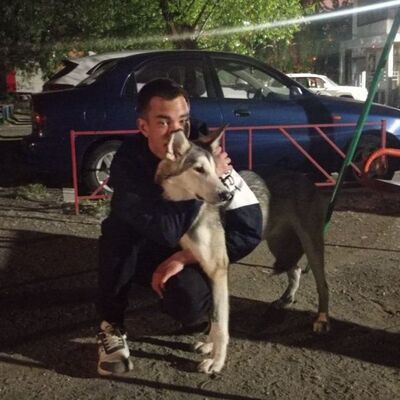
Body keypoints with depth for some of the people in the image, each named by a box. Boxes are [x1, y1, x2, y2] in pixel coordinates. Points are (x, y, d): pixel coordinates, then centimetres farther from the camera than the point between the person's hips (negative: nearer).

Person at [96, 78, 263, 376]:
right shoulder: (128, 161, -25)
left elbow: (250, 230, -23)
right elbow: (168, 231, -37)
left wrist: (183, 258, -26)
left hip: (187, 254, 0)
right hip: (140, 253, 0)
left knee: (188, 302, -32)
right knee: (120, 228, -33)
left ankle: (194, 299, 7)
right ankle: (111, 325, -12)